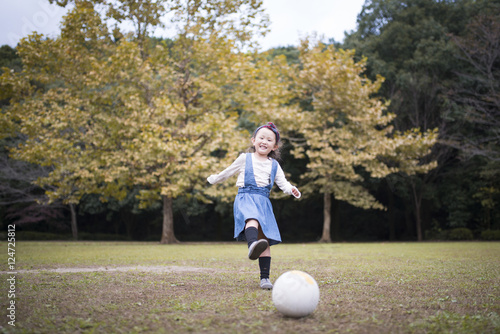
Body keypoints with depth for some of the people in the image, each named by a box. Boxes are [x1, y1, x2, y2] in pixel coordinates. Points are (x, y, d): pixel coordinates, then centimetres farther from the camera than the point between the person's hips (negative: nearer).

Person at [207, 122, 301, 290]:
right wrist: (214, 179, 34)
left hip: (263, 202, 4)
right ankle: (252, 246, -69)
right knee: (252, 219, -38)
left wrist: (291, 189, -11)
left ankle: (265, 277, 1)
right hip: (245, 198, -3)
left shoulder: (274, 165, 18)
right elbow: (228, 172, 26)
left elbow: (283, 183, 10)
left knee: (265, 239, -3)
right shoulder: (245, 158, 13)